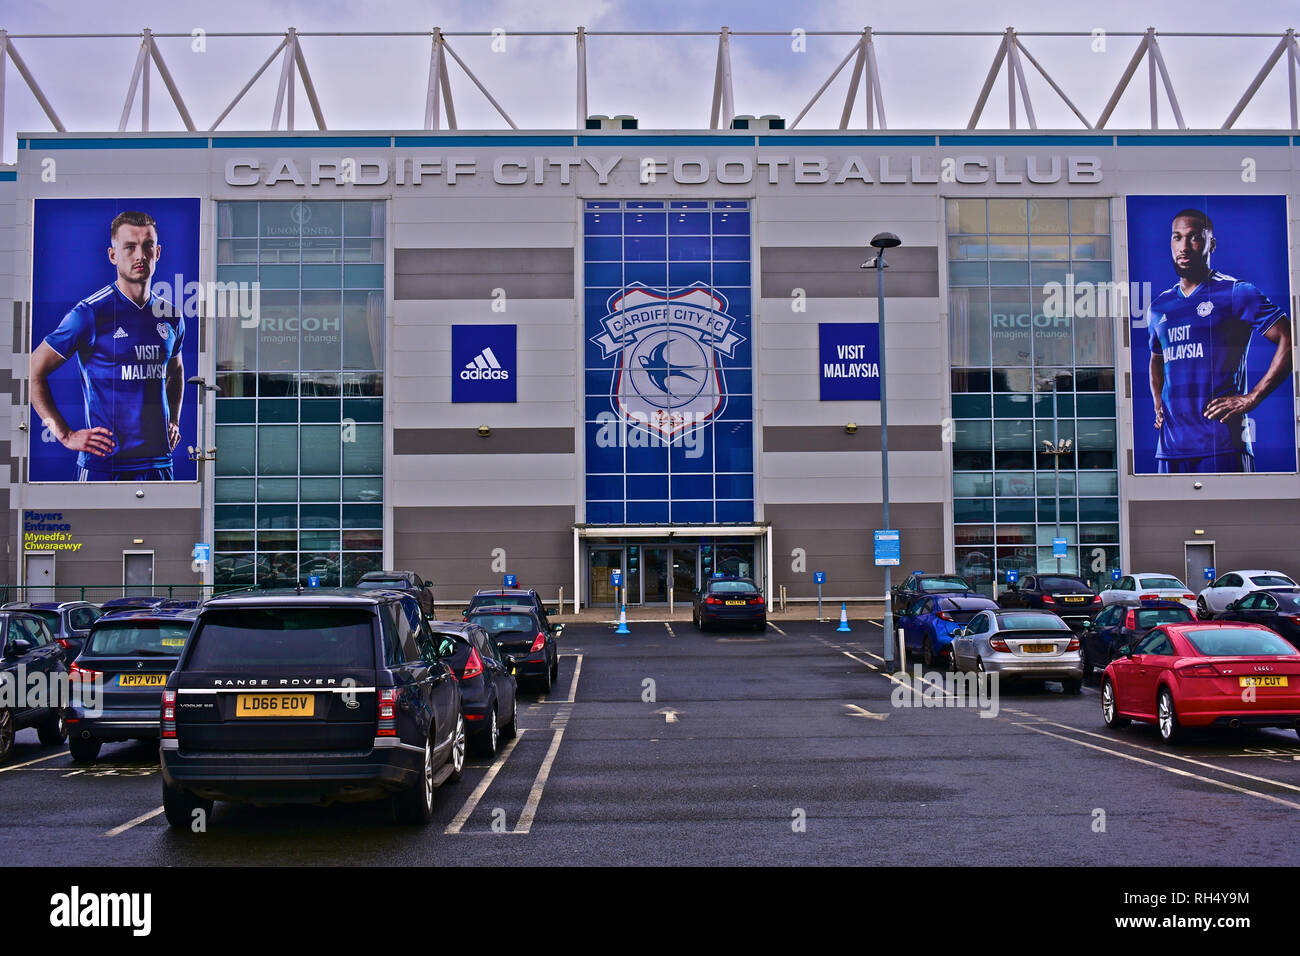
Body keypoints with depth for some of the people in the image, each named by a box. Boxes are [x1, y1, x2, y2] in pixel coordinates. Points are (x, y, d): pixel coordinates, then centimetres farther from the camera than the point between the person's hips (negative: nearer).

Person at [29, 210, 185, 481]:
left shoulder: (171, 317, 9)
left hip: (159, 463, 5)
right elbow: (34, 372, -4)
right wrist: (65, 435, -9)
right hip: (104, 464, -5)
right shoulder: (90, 314, -7)